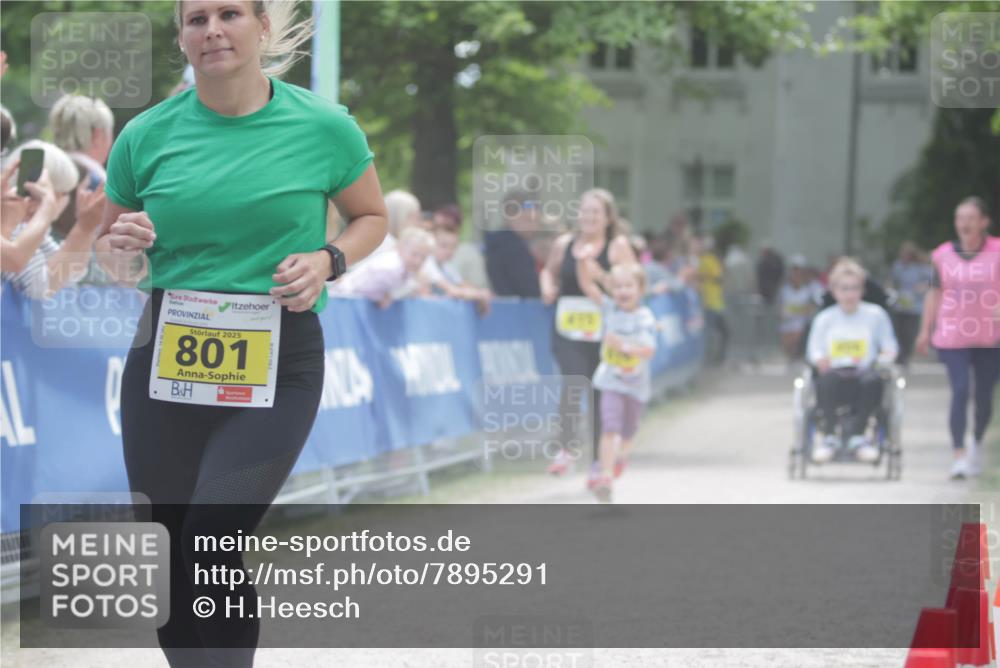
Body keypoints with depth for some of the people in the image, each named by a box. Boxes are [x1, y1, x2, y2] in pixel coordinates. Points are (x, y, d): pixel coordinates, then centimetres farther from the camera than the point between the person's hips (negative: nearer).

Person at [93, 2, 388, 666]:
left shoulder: (323, 127, -3)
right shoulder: (146, 136, 2)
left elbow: (373, 217, 13)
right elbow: (113, 247, 15)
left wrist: (328, 261, -7)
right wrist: (121, 247, -9)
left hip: (278, 362, -3)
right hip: (166, 356, 3)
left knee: (211, 548, -18)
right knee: (166, 564, 6)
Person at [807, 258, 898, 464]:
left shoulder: (875, 315, 12)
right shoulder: (824, 319, 15)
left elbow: (890, 347, 14)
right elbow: (813, 349, 16)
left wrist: (885, 358, -8)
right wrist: (820, 359, -7)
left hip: (864, 372, 0)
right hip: (836, 372, 0)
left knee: (873, 380, -38)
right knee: (827, 379, -38)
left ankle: (855, 432, -25)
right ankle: (829, 435, -24)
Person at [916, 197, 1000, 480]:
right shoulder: (943, 255, 2)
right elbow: (935, 293, 11)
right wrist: (925, 330, 11)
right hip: (953, 337, 0)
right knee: (960, 392, -13)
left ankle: (977, 441, 37)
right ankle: (959, 454, -13)